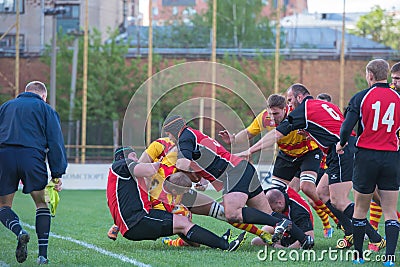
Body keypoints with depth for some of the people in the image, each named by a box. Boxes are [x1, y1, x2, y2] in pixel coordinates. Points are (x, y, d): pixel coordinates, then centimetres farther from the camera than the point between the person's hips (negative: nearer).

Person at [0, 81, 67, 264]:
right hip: (32, 156, -1)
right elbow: (55, 143, 8)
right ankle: (43, 254, 3)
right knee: (42, 203, 13)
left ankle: (19, 232, -18)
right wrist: (57, 174, 6)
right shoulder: (46, 110, 17)